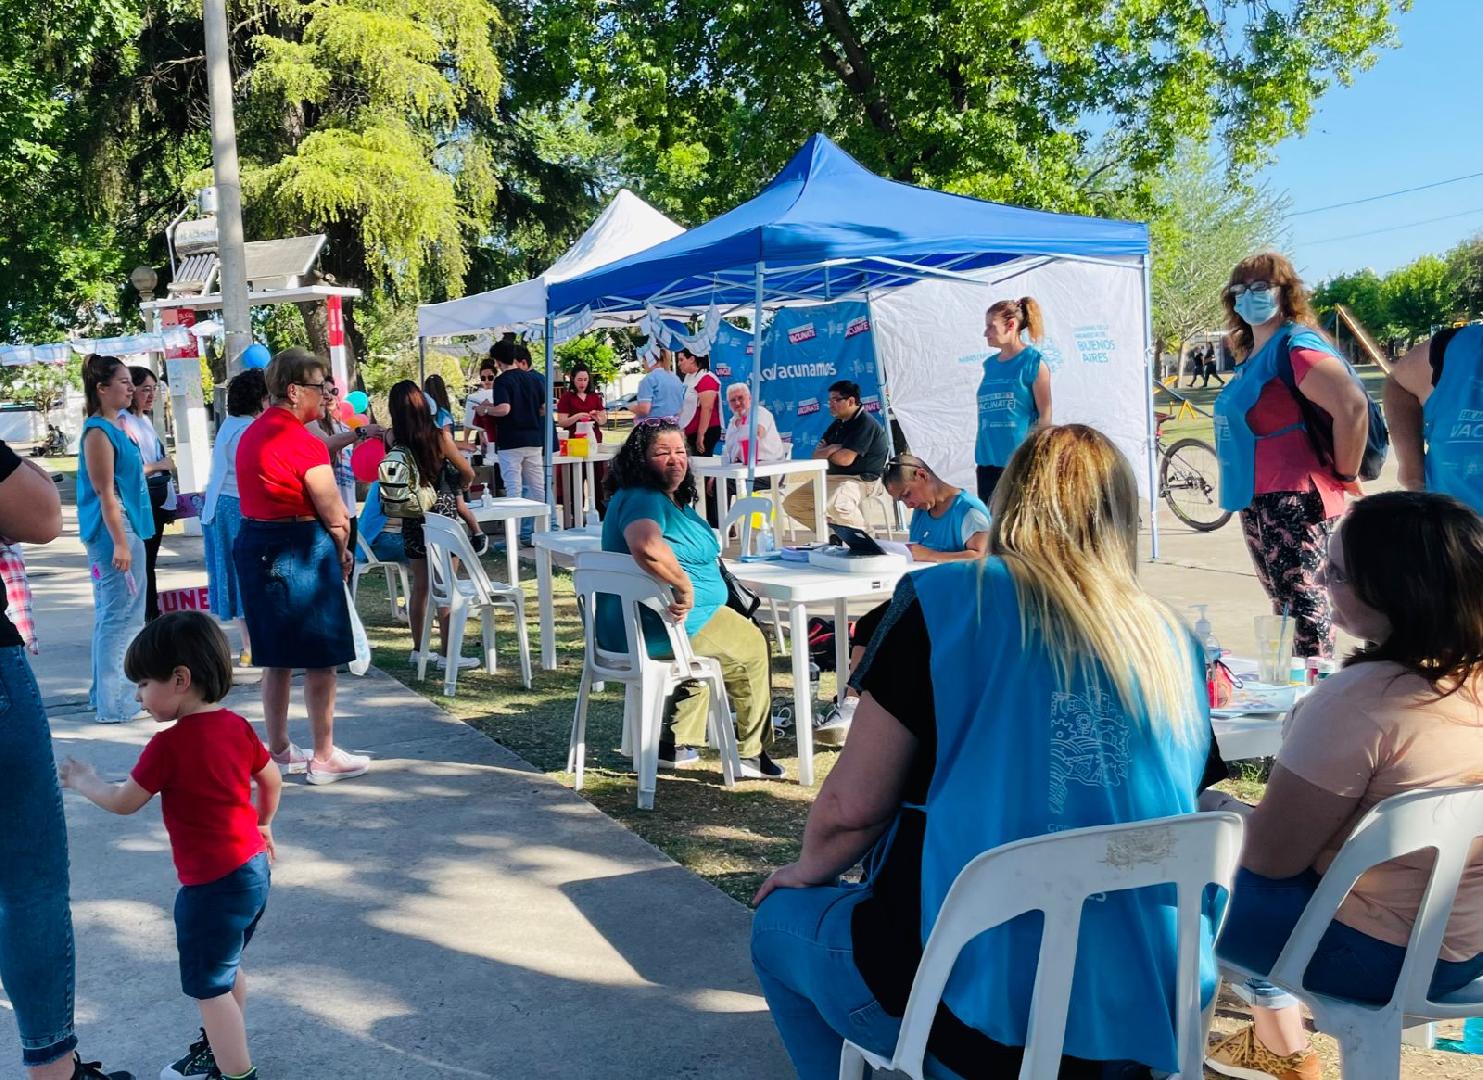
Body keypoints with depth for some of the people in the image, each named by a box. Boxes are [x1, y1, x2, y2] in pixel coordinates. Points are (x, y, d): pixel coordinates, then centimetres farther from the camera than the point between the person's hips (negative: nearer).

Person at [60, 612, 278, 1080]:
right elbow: (272, 781, 13)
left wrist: (82, 781, 10)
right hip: (254, 869, 9)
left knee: (209, 987, 4)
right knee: (225, 971, 26)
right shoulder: (238, 726, 1)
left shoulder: (169, 745, -20)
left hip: (213, 885, -9)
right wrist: (262, 825, 29)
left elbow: (124, 802, -8)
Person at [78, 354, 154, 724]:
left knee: (112, 616, 16)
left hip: (127, 528, 10)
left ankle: (107, 694, 25)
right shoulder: (99, 432, -14)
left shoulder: (114, 426, 14)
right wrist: (119, 543, -21)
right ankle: (113, 703, 0)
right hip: (114, 531, -10)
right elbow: (106, 493, -18)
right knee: (120, 618, -6)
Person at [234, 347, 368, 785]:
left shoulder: (252, 434, 12)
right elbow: (335, 514, -16)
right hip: (300, 552, -9)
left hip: (255, 546, 9)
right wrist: (341, 552, 4)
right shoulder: (301, 441, -17)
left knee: (277, 658, 16)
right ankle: (324, 758, 9)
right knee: (321, 659, 1)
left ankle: (279, 750, 25)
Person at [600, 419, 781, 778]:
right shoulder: (643, 499, -21)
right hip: (657, 627, -11)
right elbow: (647, 548, -43)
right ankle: (751, 753, 26)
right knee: (752, 647, 11)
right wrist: (684, 585, -32)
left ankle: (676, 744, 32)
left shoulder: (671, 498, 12)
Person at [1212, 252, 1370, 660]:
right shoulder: (1251, 353, 15)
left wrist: (1344, 475, -17)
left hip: (1294, 499, -10)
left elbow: (1353, 407, -26)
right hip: (1256, 499, 10)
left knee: (1305, 605, -9)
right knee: (1284, 606, 17)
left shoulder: (1296, 346, -14)